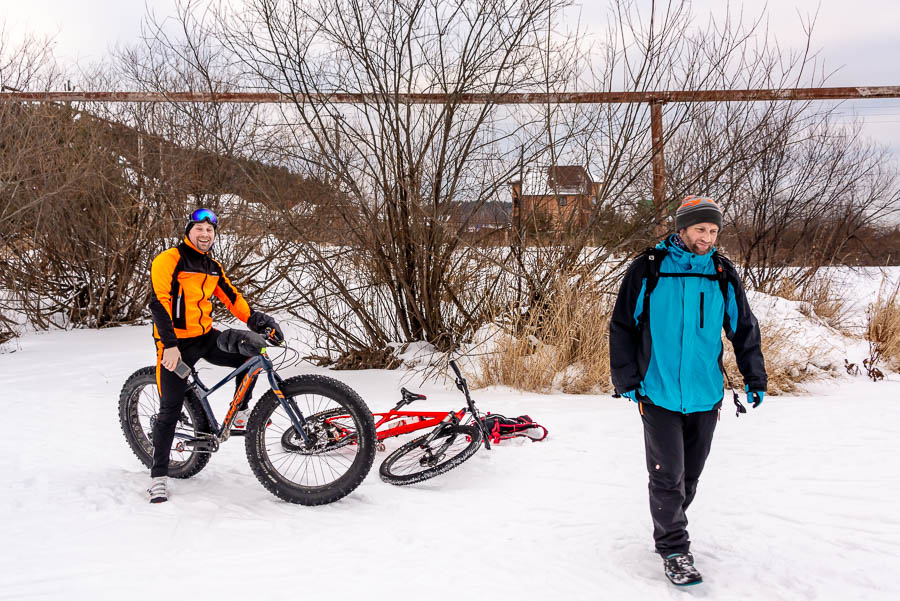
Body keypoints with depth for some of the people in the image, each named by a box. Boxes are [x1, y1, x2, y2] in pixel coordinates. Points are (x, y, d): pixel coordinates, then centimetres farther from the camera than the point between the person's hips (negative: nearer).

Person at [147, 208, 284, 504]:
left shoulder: (213, 267, 11)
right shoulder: (169, 260, -12)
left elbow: (232, 298, 14)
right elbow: (159, 302, -20)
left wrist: (258, 321, 0)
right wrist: (170, 345, -28)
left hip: (205, 337, 6)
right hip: (176, 344, -6)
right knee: (170, 410, -5)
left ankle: (240, 413, 9)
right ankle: (159, 475, 6)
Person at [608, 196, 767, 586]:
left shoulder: (723, 275, 2)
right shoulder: (648, 270, -6)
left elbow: (744, 329, 10)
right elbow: (622, 327, -1)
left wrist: (754, 378, 6)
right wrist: (626, 378, -4)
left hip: (706, 395, 3)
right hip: (658, 393, -3)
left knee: (690, 473, 14)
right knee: (668, 476, -1)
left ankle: (670, 528, 33)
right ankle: (674, 549, 12)